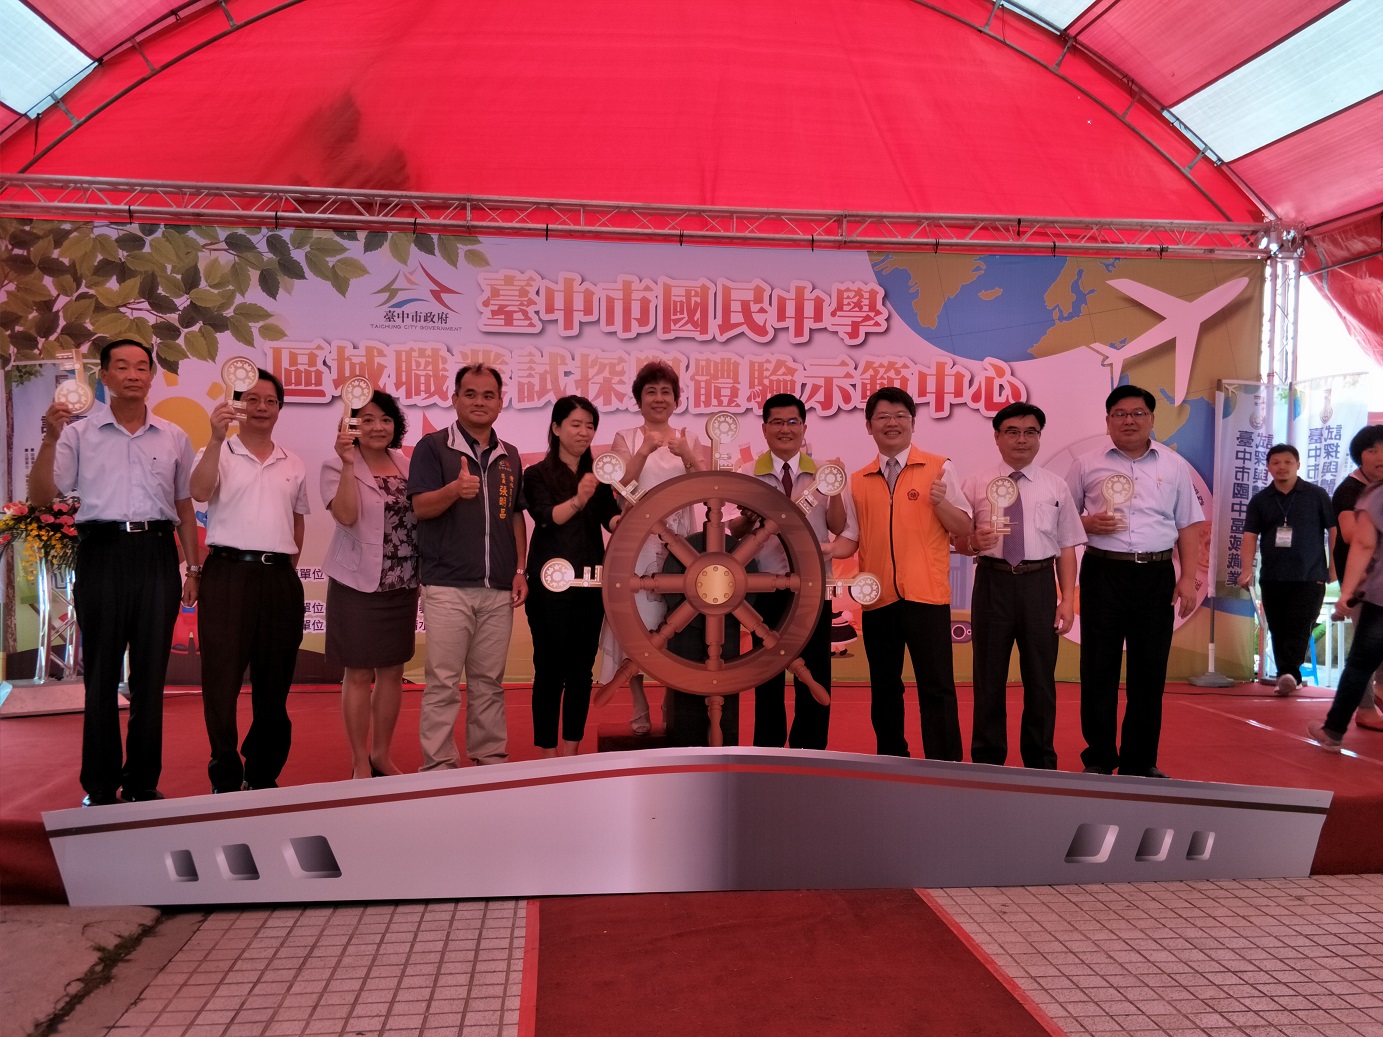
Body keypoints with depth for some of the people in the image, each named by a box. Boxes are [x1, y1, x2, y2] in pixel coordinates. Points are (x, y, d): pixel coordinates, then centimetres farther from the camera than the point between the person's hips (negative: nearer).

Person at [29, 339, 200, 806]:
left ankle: (143, 783, 17)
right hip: (102, 552, -1)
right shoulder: (79, 433, 5)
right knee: (101, 673, 4)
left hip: (156, 554, 2)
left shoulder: (174, 437, 11)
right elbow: (42, 496, -1)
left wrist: (193, 567, 12)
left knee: (151, 675, 6)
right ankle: (100, 788, 14)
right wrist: (50, 440, -13)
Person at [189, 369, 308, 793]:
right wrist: (217, 438, -27)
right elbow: (199, 493, -17)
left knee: (274, 682, 8)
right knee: (222, 677, -2)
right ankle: (226, 780, 7)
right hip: (229, 572, -4)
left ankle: (263, 776, 20)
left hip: (280, 578, 4)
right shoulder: (218, 452, 3)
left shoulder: (293, 464, 16)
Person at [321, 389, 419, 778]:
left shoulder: (405, 465, 8)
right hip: (359, 585, -5)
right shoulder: (337, 466, -7)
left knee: (392, 672, 11)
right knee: (359, 675, 3)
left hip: (402, 586, 5)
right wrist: (348, 464, -28)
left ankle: (382, 754, 25)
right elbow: (346, 516, -22)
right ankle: (360, 762, 15)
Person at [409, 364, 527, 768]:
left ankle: (491, 757, 21)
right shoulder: (433, 447, 0)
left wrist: (520, 571, 8)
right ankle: (439, 765, 6)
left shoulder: (509, 456, 14)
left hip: (499, 588, 4)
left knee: (489, 681, 12)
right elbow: (421, 507, -9)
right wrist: (456, 489, -29)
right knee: (443, 681, -2)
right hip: (448, 586, -4)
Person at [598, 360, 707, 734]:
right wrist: (644, 451, -27)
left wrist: (688, 457, -22)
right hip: (637, 540, -1)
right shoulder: (626, 438, 6)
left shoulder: (690, 440, 10)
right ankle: (640, 708, 8)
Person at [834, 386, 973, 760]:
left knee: (936, 686, -3)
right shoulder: (858, 481, 11)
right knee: (883, 687, 12)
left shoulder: (939, 467, 2)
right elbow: (852, 537, 13)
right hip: (877, 597, 4)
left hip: (926, 594, -3)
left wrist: (941, 503, -18)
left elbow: (965, 529, 0)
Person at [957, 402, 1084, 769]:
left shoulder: (1056, 487, 6)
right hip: (993, 583, -1)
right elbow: (958, 541, 4)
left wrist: (1067, 600, -3)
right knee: (989, 677, 8)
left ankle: (1040, 762, 24)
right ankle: (987, 760, 21)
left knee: (1041, 679, 9)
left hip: (1039, 584, 1)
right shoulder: (976, 484, 4)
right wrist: (974, 542, -20)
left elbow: (1067, 547, 4)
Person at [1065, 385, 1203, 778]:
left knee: (1149, 672, 6)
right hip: (1103, 574, -1)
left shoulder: (1173, 465, 9)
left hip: (1156, 576, 2)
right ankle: (1098, 759, 13)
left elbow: (1188, 525, 9)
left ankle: (1141, 762, 18)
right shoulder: (1087, 465, 4)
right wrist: (1087, 524, -12)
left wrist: (1188, 578, 1)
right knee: (1099, 669, 2)